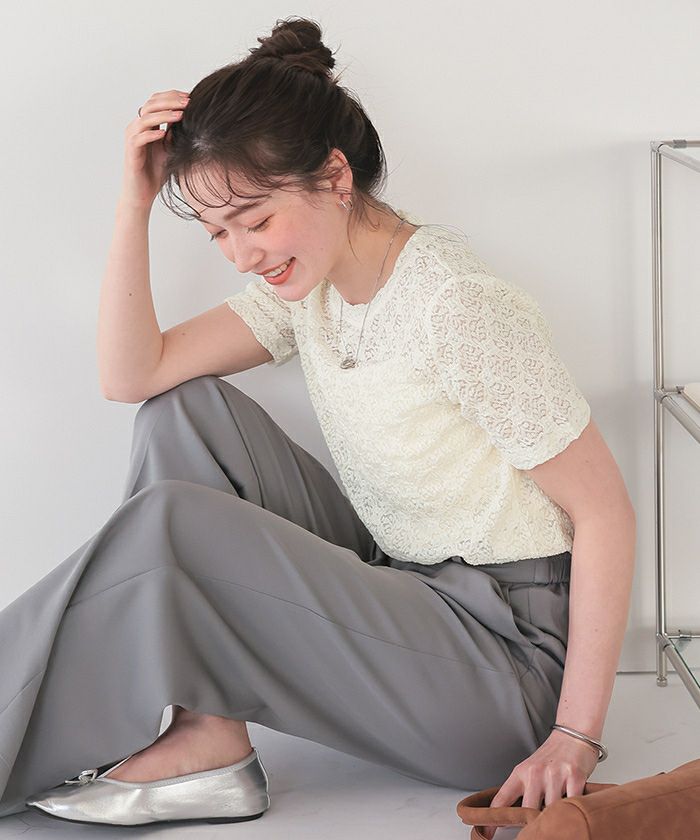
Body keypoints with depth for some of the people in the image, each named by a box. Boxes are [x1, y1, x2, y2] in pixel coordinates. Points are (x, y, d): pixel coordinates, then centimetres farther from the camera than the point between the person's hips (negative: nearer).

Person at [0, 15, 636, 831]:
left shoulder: (459, 306, -20)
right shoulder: (306, 280, 4)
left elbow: (605, 511, -19)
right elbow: (129, 374, -1)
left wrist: (575, 739, -21)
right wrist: (135, 202, -12)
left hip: (506, 657, -8)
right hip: (403, 590, 8)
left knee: (168, 520, -21)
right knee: (189, 408, -2)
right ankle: (208, 738, -7)